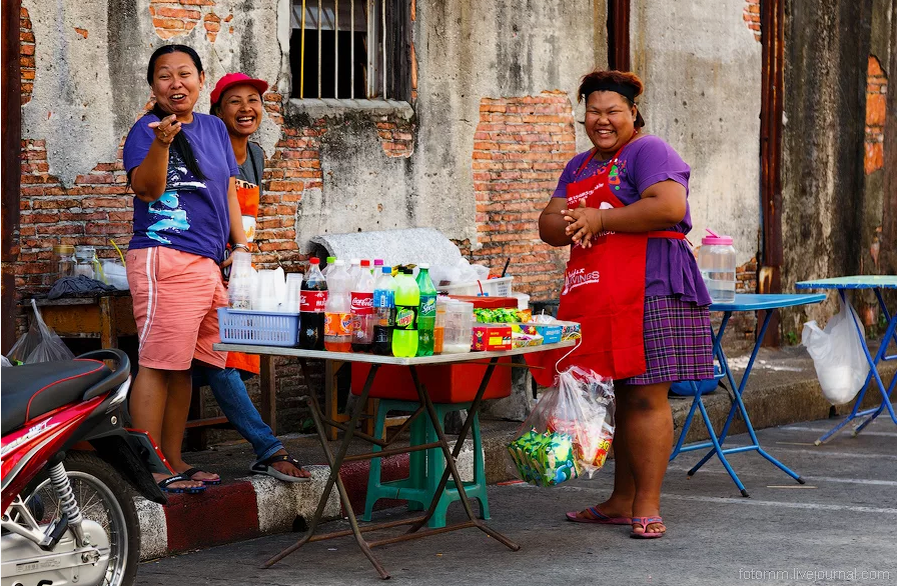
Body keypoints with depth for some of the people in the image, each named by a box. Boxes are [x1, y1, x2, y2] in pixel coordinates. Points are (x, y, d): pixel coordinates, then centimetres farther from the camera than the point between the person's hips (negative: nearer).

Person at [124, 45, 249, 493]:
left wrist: (240, 244, 18)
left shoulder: (214, 128, 18)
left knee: (184, 364, 10)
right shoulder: (146, 130, -3)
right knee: (158, 363, -10)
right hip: (164, 258, -7)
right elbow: (147, 188, -17)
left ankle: (173, 460, 17)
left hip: (208, 262, 7)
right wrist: (162, 143, -32)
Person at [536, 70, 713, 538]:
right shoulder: (579, 167, 24)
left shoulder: (648, 152, -1)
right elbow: (548, 225, 18)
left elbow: (670, 206, -18)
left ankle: (647, 506, -7)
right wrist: (571, 224, -7)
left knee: (644, 396, -8)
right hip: (596, 294, 7)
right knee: (622, 396, 10)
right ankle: (621, 501, 16)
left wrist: (601, 220, -12)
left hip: (649, 288, -7)